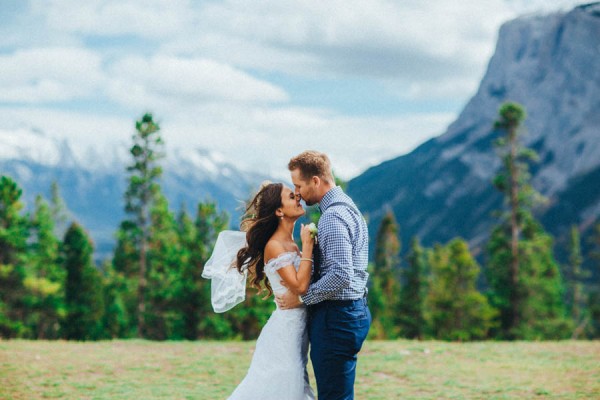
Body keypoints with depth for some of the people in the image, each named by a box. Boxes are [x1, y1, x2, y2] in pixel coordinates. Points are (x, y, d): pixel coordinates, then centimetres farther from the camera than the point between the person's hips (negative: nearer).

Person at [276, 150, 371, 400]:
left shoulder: (332, 217, -18)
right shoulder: (346, 207, 15)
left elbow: (340, 275, -26)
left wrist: (301, 297, -16)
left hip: (336, 317, -11)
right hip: (352, 310, 11)